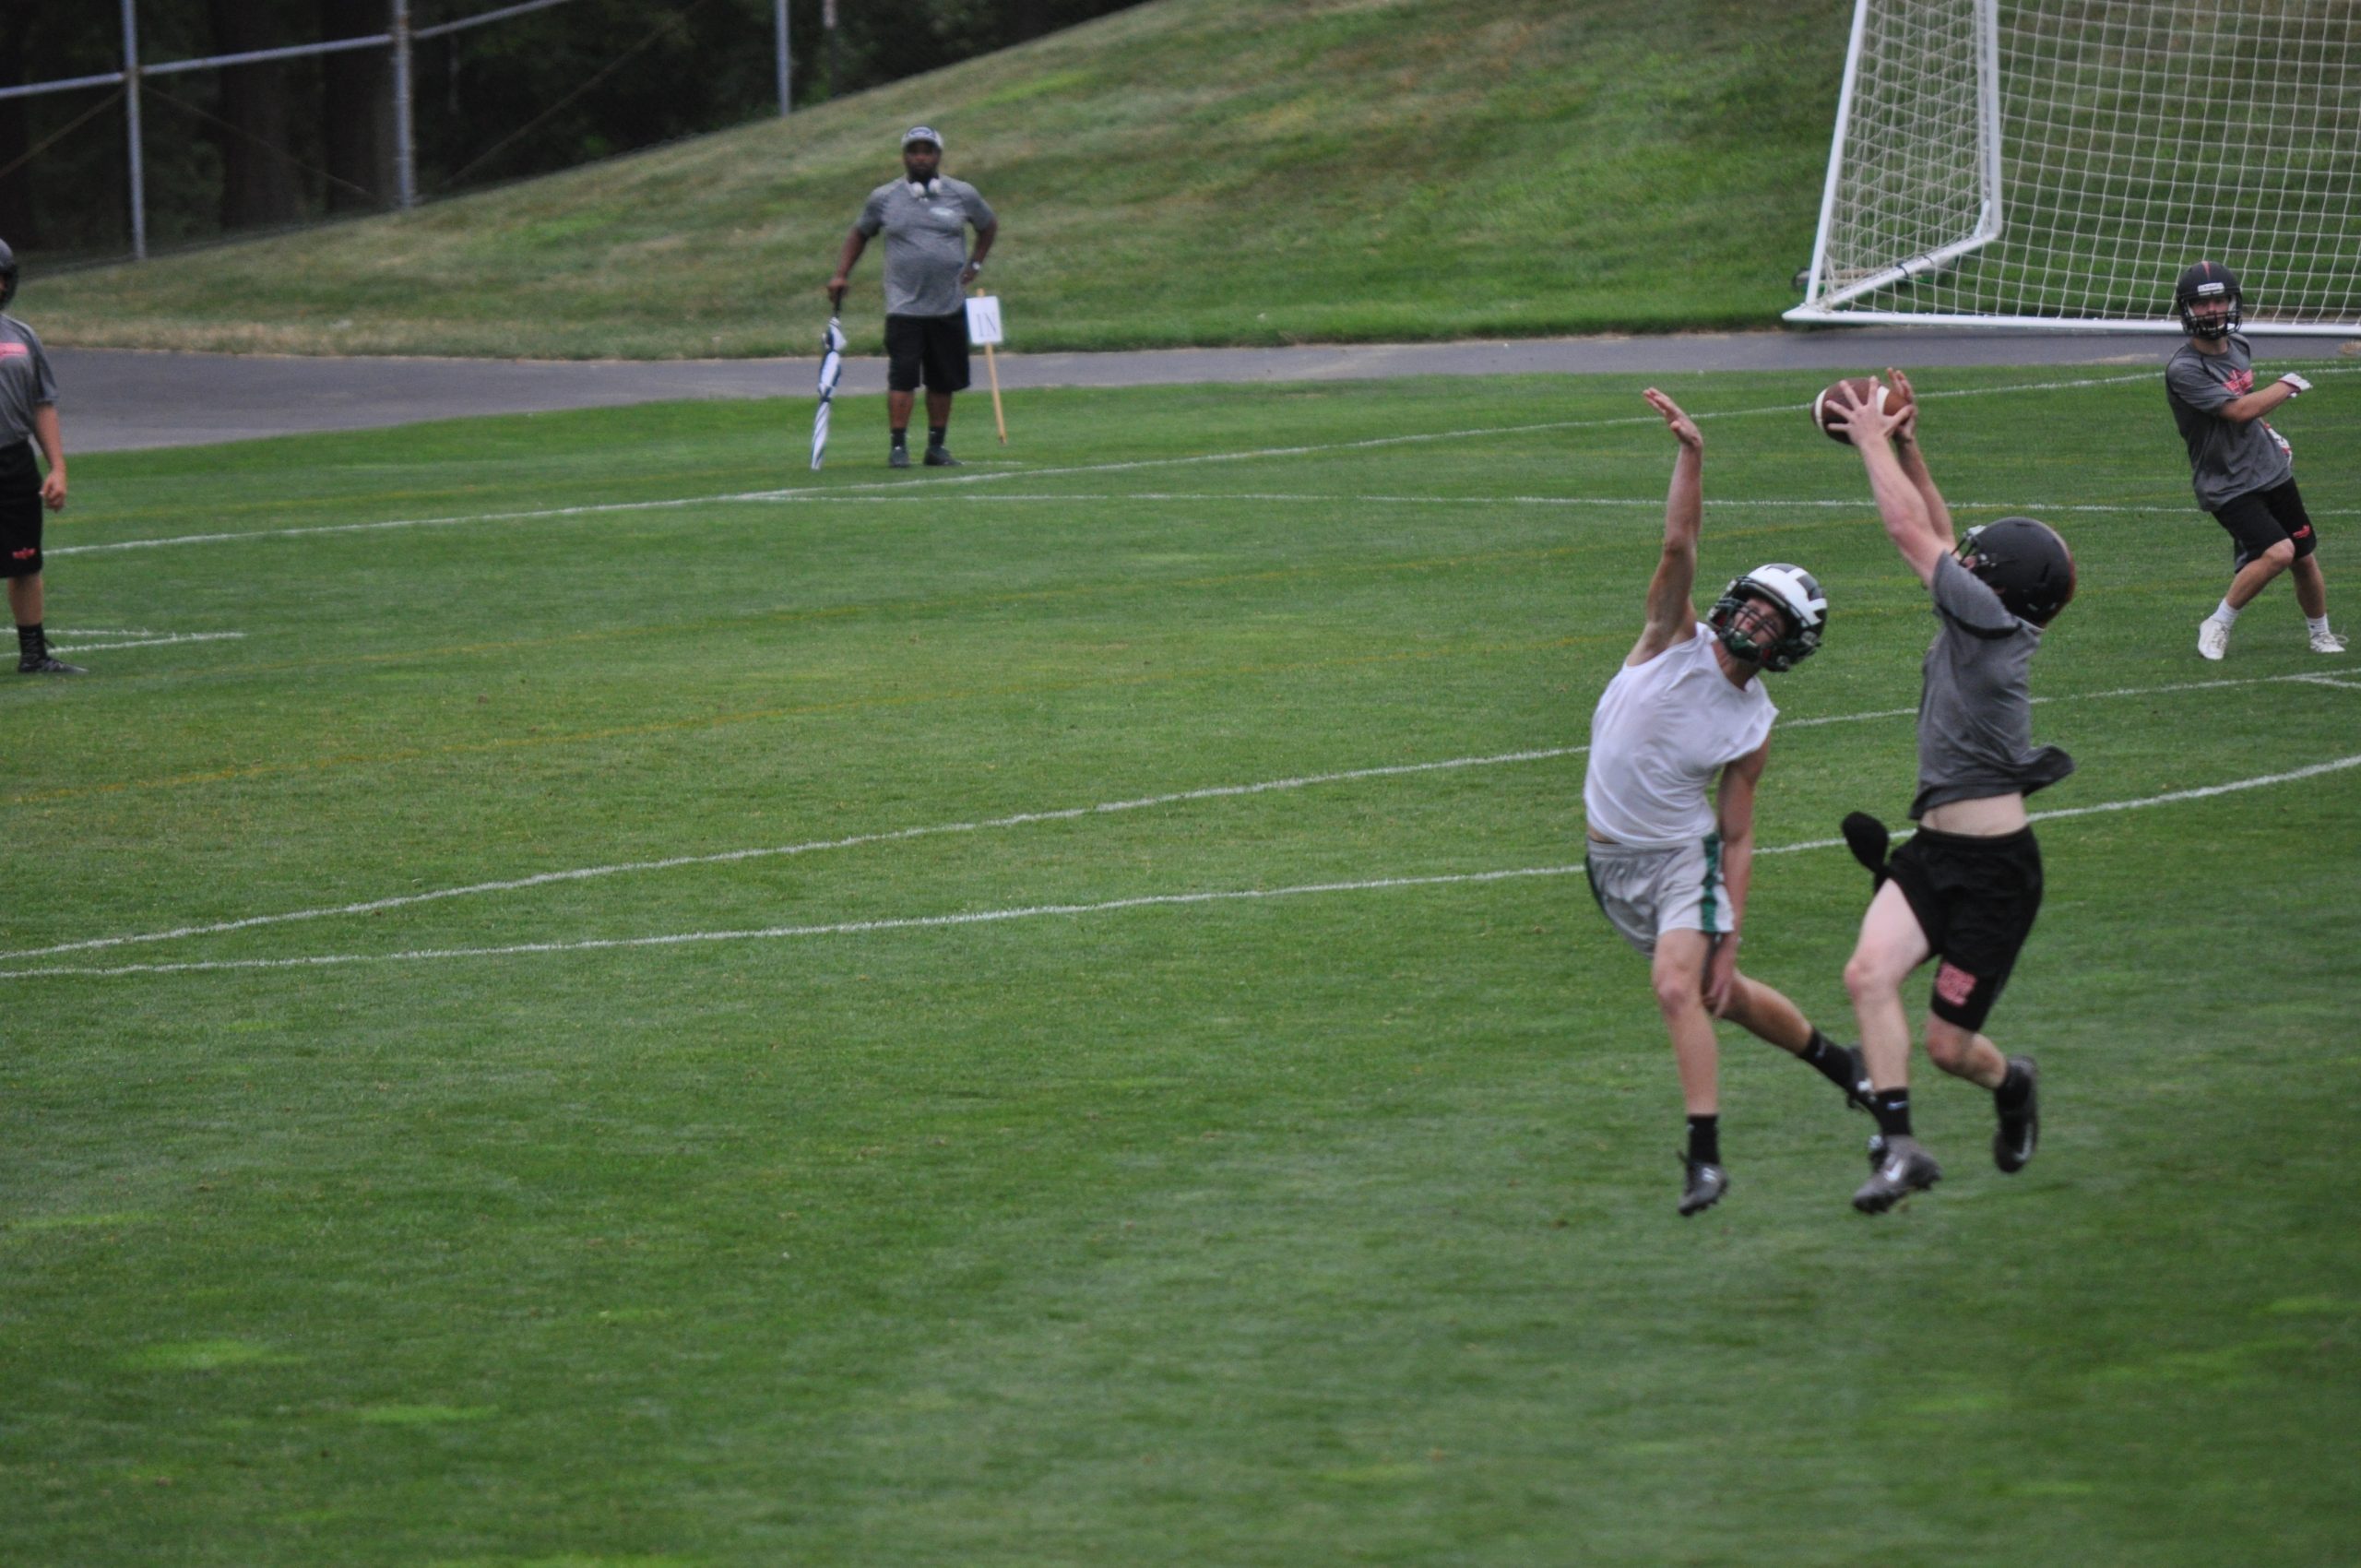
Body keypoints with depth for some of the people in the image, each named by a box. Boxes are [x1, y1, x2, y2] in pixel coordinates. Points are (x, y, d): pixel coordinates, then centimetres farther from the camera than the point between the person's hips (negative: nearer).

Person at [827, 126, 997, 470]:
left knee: (943, 382, 6)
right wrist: (841, 275, 9)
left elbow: (989, 226, 23)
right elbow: (860, 234, 18)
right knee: (902, 377, -11)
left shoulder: (962, 195, 6)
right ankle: (898, 447, -9)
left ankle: (937, 446, 16)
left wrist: (975, 264, 13)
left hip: (949, 308, 2)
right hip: (904, 308, -2)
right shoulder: (884, 198, 4)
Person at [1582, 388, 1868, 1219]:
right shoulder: (1676, 638, -9)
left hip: (1683, 856, -3)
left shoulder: (1753, 728, -10)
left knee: (1682, 987, -25)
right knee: (1714, 995, 15)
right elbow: (1679, 548, -24)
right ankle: (1833, 1058, 41)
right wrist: (1691, 456, -36)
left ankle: (1705, 1156, -23)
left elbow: (1738, 841, -6)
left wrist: (1730, 939, -11)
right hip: (1612, 860, 3)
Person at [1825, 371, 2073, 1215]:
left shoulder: (1992, 619, -13)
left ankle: (2011, 1083, 33)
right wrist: (1905, 447, 16)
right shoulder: (1978, 622, 9)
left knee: (1949, 1044, 0)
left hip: (1992, 863, -8)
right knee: (1870, 972, -16)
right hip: (1933, 850, 8)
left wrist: (1873, 440, -2)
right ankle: (1898, 1147, -17)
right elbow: (1936, 534, 23)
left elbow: (1911, 530, -12)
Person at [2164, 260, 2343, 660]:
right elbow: (2238, 409, -26)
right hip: (2227, 485, -7)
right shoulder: (2182, 369, -20)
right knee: (2278, 552, -23)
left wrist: (2268, 433, 15)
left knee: (2304, 559, 10)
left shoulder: (2239, 347, 5)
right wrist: (2288, 385, -13)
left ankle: (2322, 635, 33)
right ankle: (2218, 626, -6)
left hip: (2272, 469, 7)